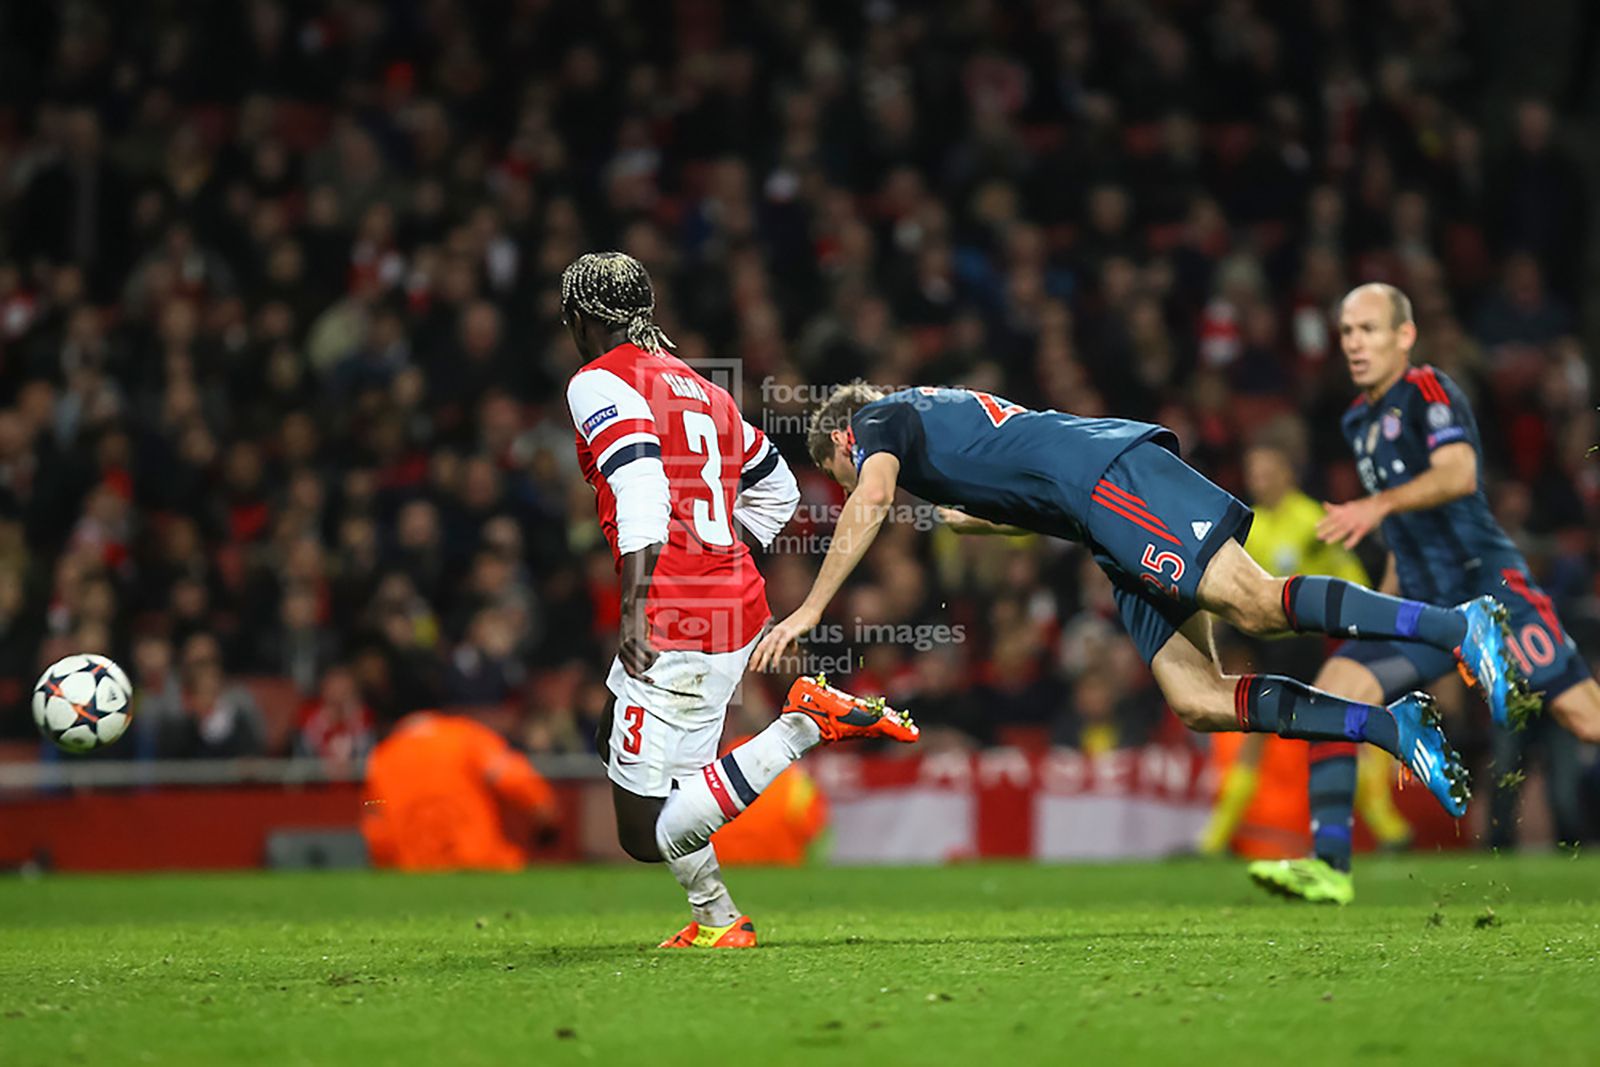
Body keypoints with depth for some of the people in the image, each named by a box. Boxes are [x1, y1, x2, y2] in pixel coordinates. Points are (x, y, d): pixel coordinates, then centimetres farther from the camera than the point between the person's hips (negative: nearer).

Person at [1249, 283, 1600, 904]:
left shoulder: (1428, 389, -7)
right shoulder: (1359, 421, 16)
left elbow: (1459, 473, -27)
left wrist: (1378, 505, -40)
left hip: (1489, 585, -7)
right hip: (1425, 608, 7)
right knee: (1335, 689, -12)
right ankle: (1329, 865, -16)